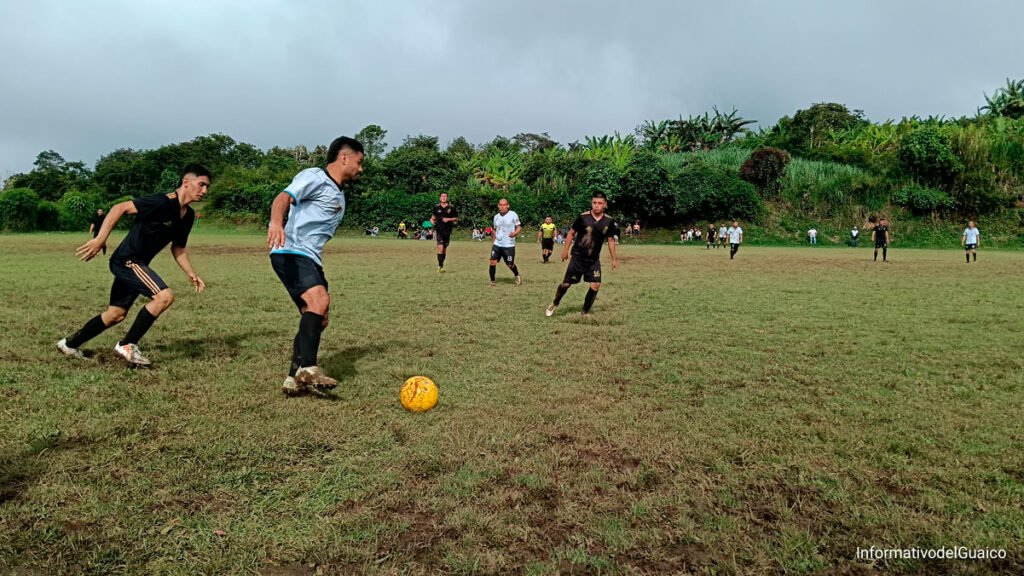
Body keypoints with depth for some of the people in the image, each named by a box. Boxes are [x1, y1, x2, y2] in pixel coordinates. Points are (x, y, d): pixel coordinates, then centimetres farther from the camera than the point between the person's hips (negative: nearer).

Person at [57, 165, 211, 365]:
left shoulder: (188, 215, 6)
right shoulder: (162, 203, -20)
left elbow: (178, 248, 16)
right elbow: (120, 208, -21)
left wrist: (191, 274, 6)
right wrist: (100, 239, -27)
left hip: (135, 265, 9)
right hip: (126, 260, -9)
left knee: (116, 315, 18)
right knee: (165, 296, -24)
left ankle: (69, 344, 37)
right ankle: (127, 345, -11)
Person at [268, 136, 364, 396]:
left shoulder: (339, 196, 25)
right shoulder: (314, 177, -2)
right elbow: (283, 198, -18)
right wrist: (276, 223, -40)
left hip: (311, 259, 9)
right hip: (290, 253, -9)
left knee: (318, 320, 5)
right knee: (319, 299, -28)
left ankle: (295, 379, 11)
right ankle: (308, 368, -29)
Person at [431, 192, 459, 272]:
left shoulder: (451, 208, 3)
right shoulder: (436, 207, 5)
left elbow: (456, 219, 8)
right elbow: (433, 217, 17)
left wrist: (449, 219, -9)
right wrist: (432, 221, -4)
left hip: (447, 230, 1)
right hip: (438, 230, -1)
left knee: (444, 249, 9)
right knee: (440, 247, -16)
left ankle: (441, 265, 23)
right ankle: (440, 266, -15)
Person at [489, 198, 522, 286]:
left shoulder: (513, 215, -4)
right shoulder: (496, 217, 10)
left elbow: (519, 227, -2)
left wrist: (515, 233, -22)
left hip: (509, 245, -4)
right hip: (497, 244, 4)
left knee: (510, 265, 4)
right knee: (492, 262, -8)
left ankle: (517, 276, 35)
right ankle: (492, 281, 6)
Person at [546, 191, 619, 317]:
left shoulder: (609, 221, -4)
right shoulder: (583, 217, -12)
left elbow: (611, 240, 7)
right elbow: (571, 232, 0)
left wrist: (614, 259, 8)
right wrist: (565, 250, -2)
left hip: (594, 259, 3)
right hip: (578, 257, -2)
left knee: (596, 285, -8)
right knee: (566, 283, 1)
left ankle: (585, 312, 11)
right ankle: (554, 305, 27)